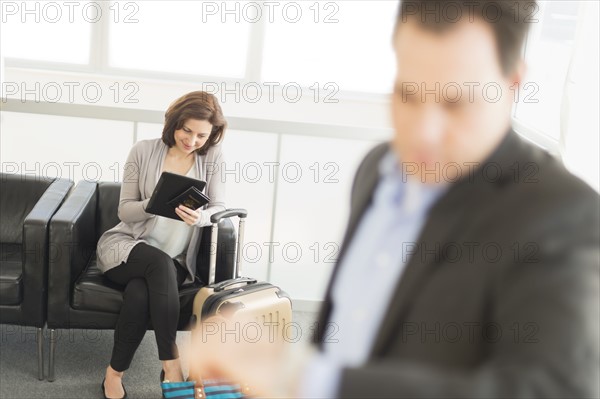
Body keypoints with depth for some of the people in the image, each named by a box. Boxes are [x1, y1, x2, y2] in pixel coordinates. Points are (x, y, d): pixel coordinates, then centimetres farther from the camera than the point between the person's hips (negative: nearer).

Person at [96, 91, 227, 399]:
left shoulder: (212, 158, 0)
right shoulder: (143, 151, -3)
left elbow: (219, 208, -3)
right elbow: (124, 211, -2)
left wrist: (199, 216, -27)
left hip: (175, 260, 0)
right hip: (125, 246, 0)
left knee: (140, 292, -34)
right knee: (160, 262, -35)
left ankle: (115, 373, -18)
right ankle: (171, 363, -31)